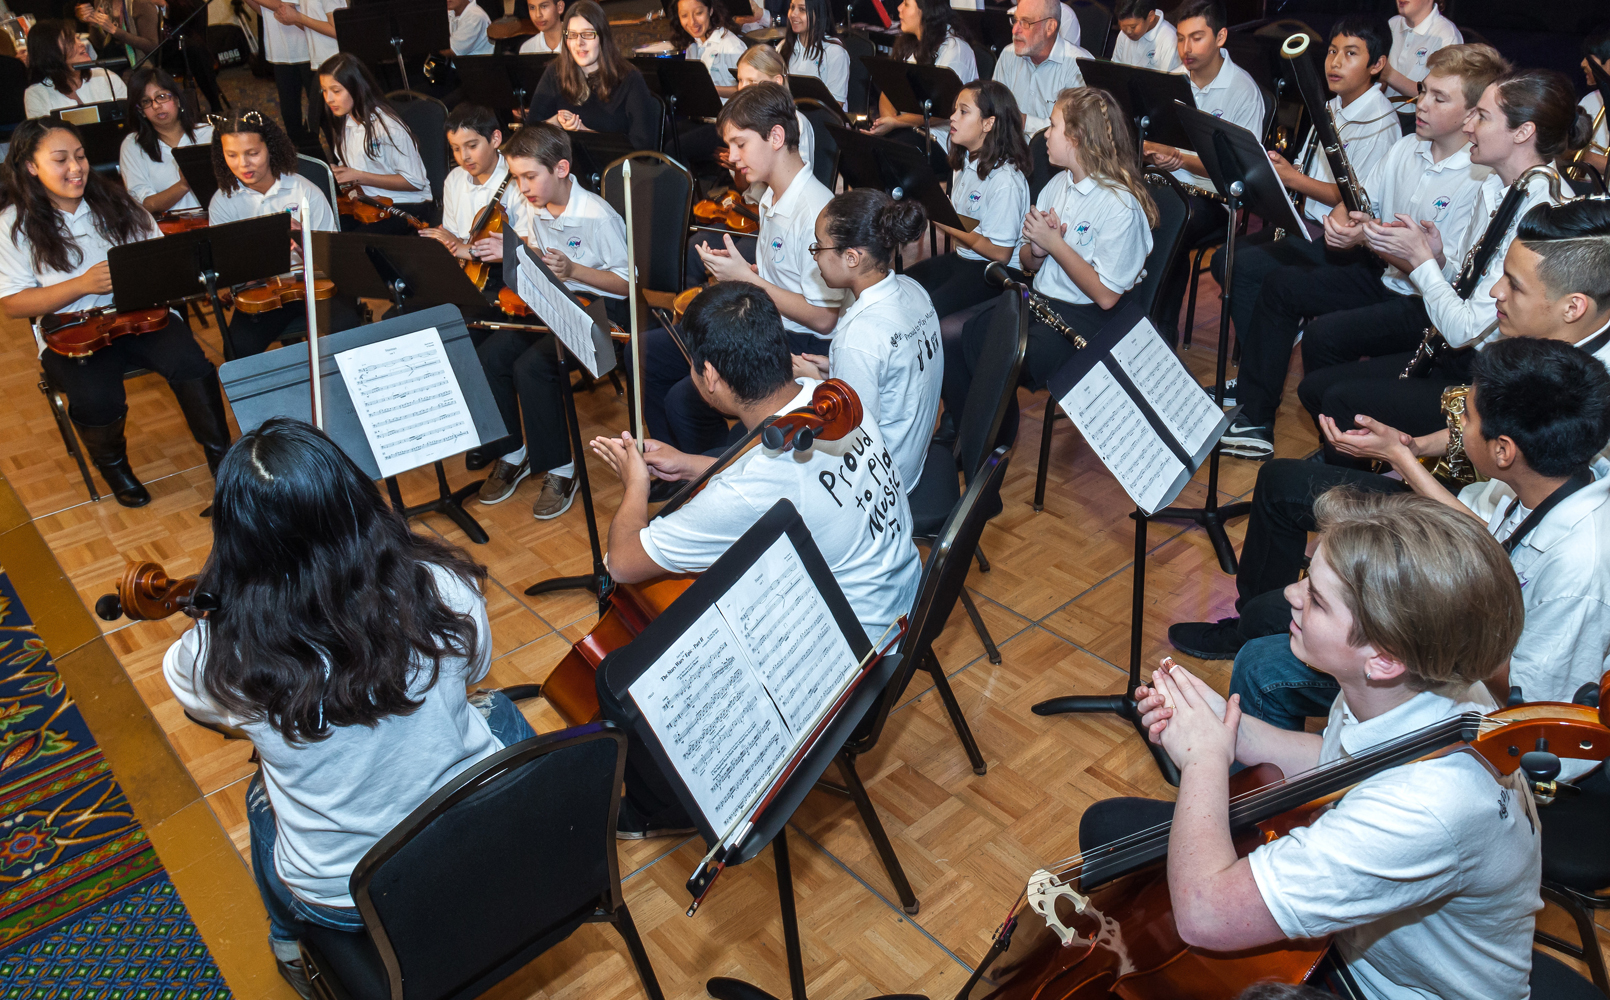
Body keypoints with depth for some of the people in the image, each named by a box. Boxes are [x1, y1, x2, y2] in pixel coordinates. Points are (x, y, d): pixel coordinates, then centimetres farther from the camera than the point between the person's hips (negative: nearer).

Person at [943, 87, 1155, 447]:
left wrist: (1055, 244, -15)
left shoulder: (1120, 205, -15)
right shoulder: (1058, 184, 10)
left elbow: (1106, 295, -19)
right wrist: (1037, 248, -8)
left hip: (1084, 319, -8)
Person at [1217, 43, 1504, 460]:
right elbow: (1353, 206, 9)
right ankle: (1252, 416, 6)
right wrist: (1340, 220, -17)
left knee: (1325, 333, -27)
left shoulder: (1481, 179, -21)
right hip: (1384, 275, 9)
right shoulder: (1407, 148, 4)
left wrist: (1367, 237, -29)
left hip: (1428, 304, -9)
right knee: (1280, 283, 5)